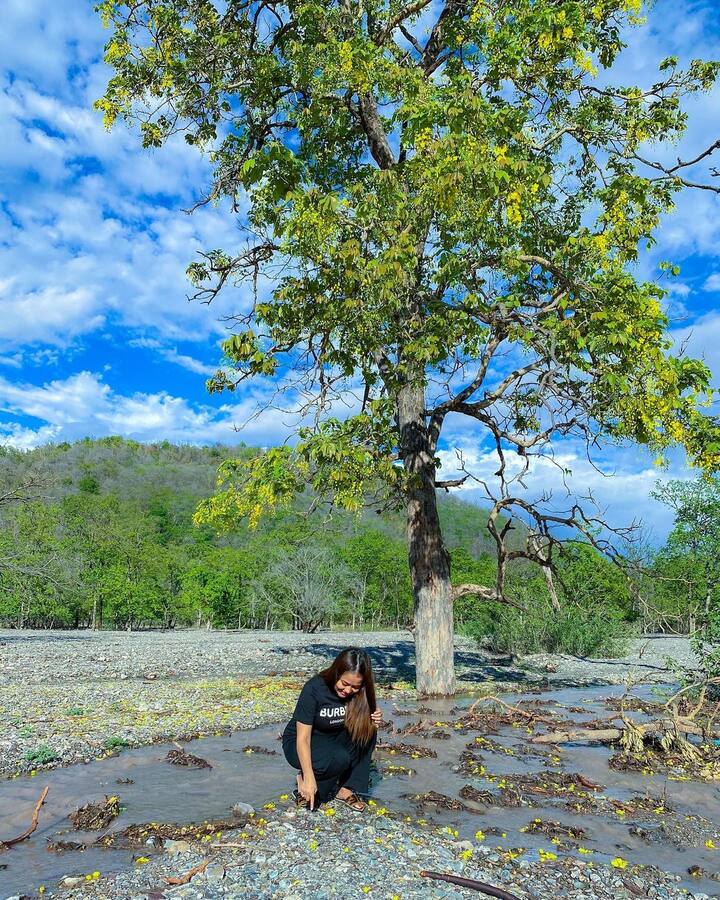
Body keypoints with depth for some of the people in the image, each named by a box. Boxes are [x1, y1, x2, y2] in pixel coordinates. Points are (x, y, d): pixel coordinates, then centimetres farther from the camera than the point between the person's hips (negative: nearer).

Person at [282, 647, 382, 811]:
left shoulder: (357, 693, -15)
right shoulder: (314, 689, -28)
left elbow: (363, 723, 0)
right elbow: (303, 738, -27)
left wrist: (374, 720, -23)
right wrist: (309, 778, -34)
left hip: (334, 740, 5)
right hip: (298, 744, -5)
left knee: (368, 730, -22)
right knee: (340, 758, -33)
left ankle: (347, 788, -10)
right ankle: (303, 779, -6)